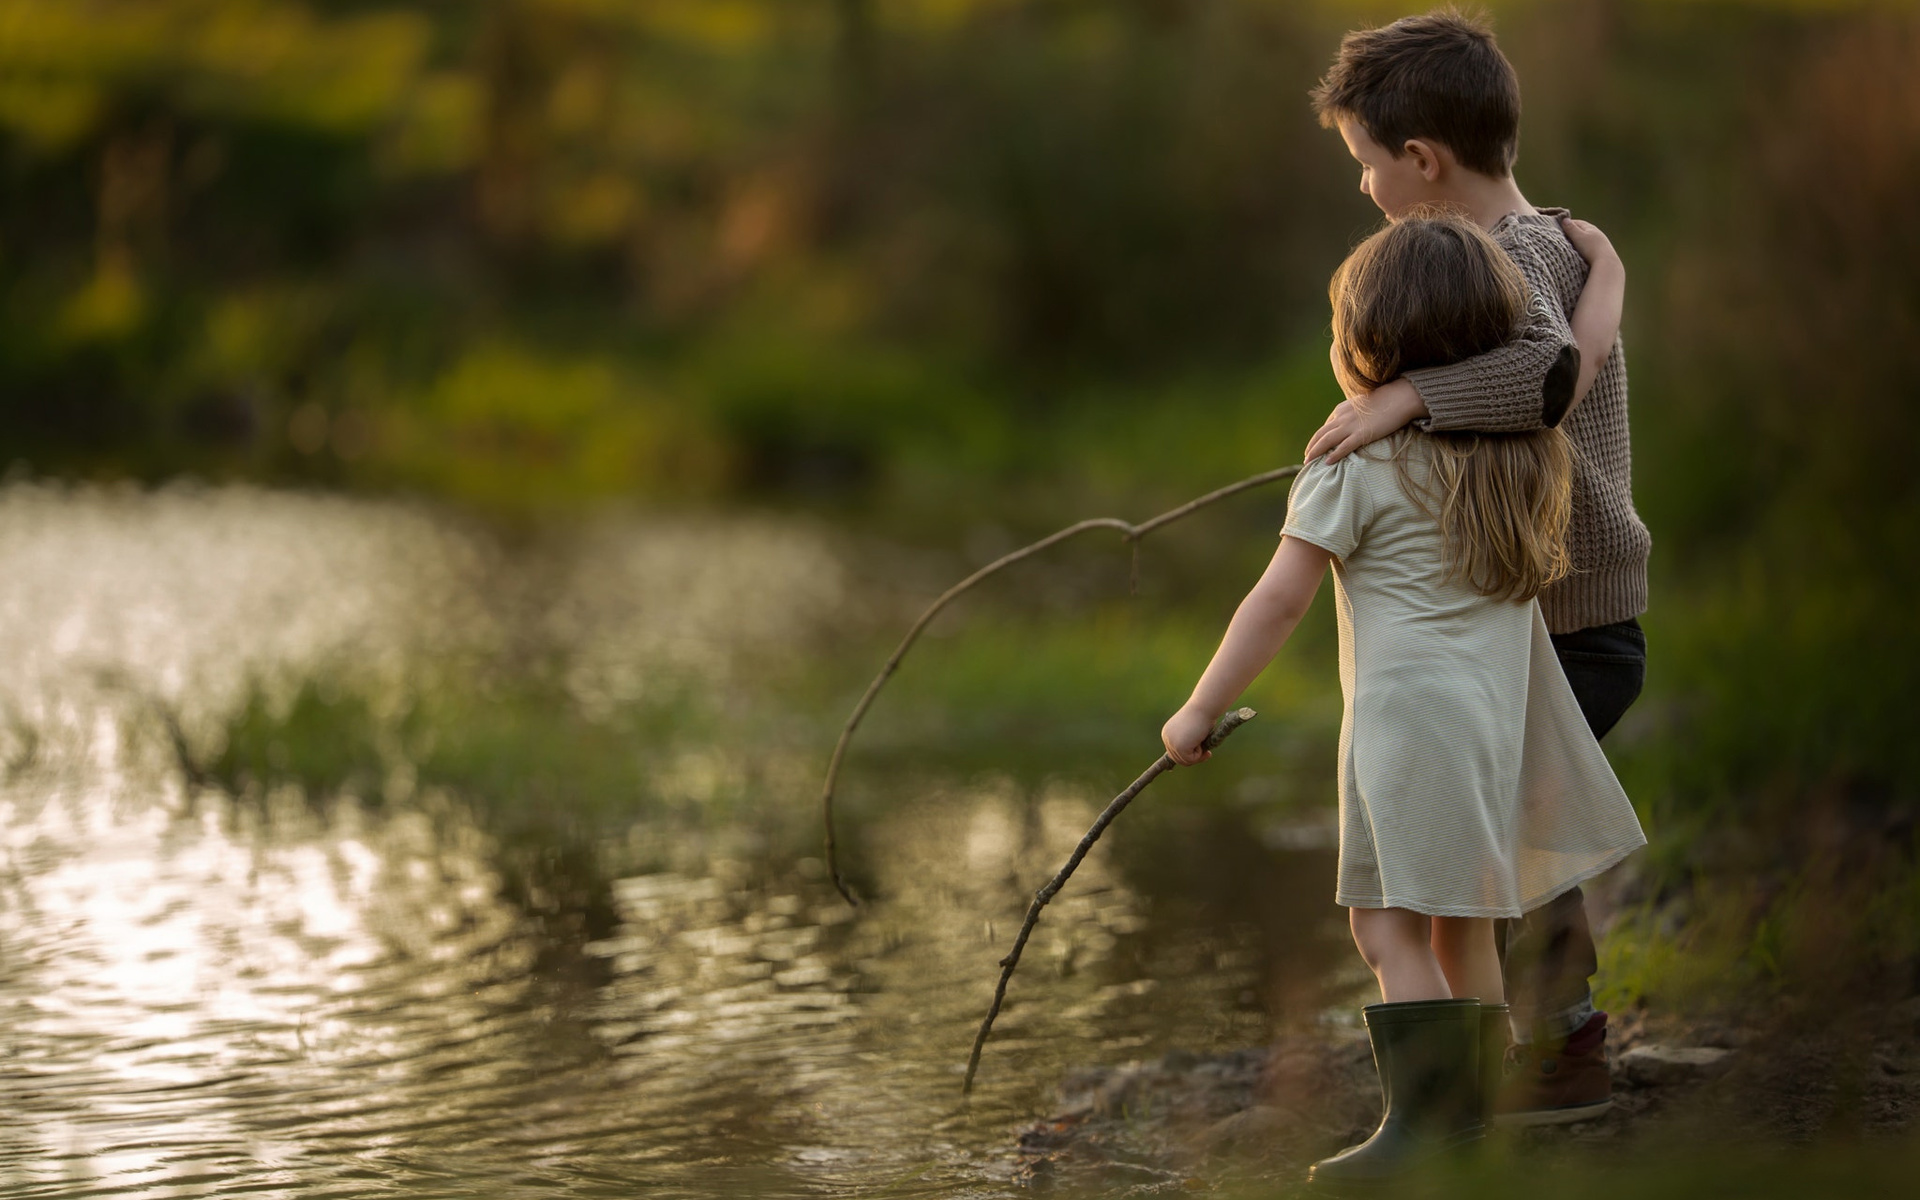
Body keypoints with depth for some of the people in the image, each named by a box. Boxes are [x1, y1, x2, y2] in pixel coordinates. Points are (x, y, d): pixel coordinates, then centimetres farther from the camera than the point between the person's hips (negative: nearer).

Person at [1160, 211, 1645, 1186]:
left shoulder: (1354, 462, -7)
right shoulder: (1521, 445, 9)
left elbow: (1279, 600, -7)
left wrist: (1199, 711, 0)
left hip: (1412, 715, -7)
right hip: (1503, 714, 7)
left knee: (1390, 924, -7)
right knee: (1462, 923, 16)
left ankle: (1419, 1118, -13)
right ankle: (1470, 1109, 22)